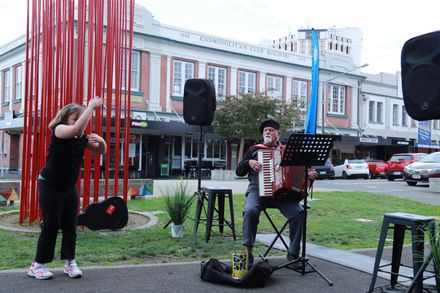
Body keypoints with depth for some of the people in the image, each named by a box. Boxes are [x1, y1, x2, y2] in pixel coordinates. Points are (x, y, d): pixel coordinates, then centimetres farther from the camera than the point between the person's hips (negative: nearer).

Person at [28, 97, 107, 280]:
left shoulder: (82, 138, 2)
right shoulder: (58, 130, -15)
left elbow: (101, 151, 5)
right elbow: (76, 129, -37)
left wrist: (100, 140, -17)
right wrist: (91, 106, -30)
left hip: (70, 187, 6)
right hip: (50, 186, -6)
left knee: (70, 225, 4)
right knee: (51, 225, -4)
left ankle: (70, 262, 14)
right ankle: (37, 265, 8)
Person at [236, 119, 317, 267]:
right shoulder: (254, 149, 17)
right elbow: (239, 171, 15)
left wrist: (309, 175, -2)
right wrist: (249, 162, -4)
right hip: (258, 191, -1)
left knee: (298, 212, -25)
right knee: (250, 210, -32)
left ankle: (293, 254, -12)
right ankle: (248, 252, -22)